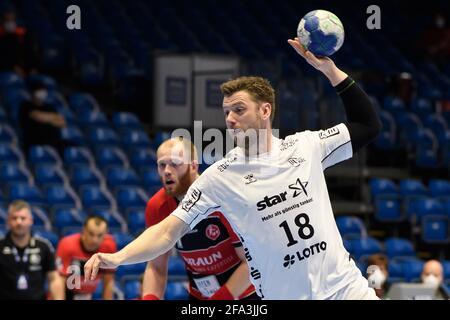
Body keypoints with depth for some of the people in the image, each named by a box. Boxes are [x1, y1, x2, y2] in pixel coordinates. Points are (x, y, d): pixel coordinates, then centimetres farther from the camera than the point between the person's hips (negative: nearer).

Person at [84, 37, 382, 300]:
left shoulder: (306, 146, 3)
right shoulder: (219, 177, -4)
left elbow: (368, 126, 11)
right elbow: (168, 231, -6)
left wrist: (331, 70, 1)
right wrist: (117, 257, -21)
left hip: (347, 288, 2)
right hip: (283, 295, -2)